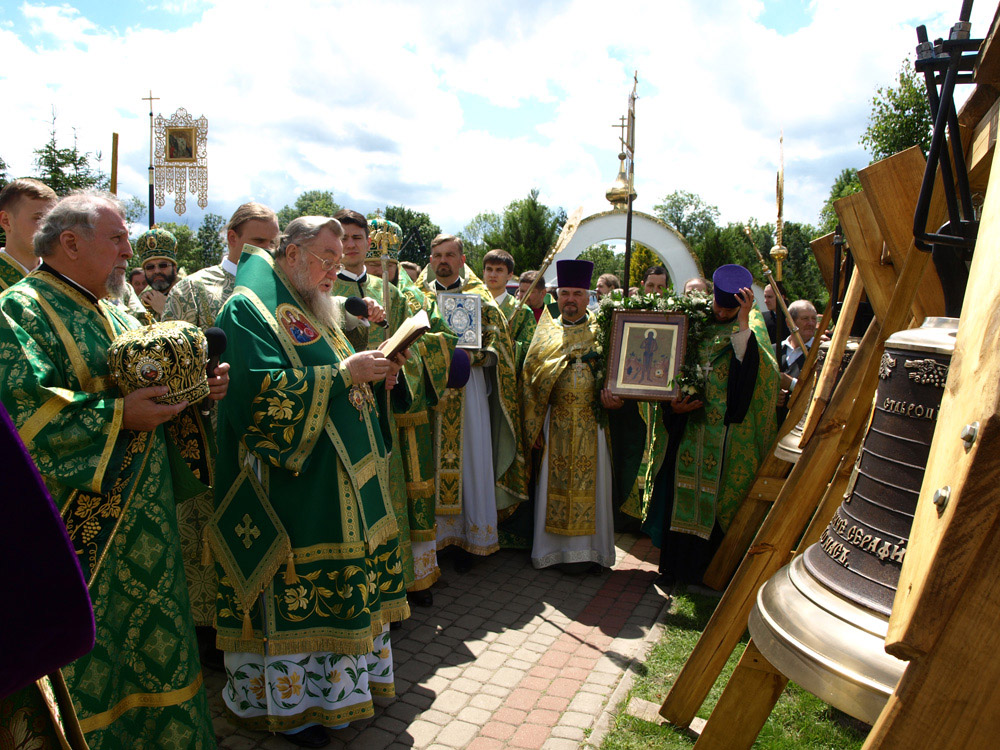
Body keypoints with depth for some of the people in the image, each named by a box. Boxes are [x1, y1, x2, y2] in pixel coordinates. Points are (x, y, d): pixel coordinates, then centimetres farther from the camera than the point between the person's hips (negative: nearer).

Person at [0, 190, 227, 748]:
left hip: (139, 522, 8)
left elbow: (154, 387, 17)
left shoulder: (119, 315, 16)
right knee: (83, 659, 3)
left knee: (153, 642, 17)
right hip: (76, 530, -8)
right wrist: (117, 415, -23)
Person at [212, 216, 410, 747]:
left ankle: (333, 679, 30)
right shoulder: (250, 309, -10)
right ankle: (287, 702, 17)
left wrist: (372, 374, 3)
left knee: (337, 586, 15)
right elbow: (266, 391, -23)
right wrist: (343, 373, -21)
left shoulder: (315, 310, 19)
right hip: (293, 486, -9)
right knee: (294, 594, 1)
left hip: (343, 483, 9)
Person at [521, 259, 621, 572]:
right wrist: (533, 424, -1)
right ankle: (556, 546, 16)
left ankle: (587, 549, 15)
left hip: (592, 425, -1)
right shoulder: (546, 333, 8)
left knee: (590, 483, 3)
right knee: (555, 483, 5)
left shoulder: (602, 332, 6)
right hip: (555, 424, 1)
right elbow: (529, 377, 6)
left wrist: (613, 399, -17)